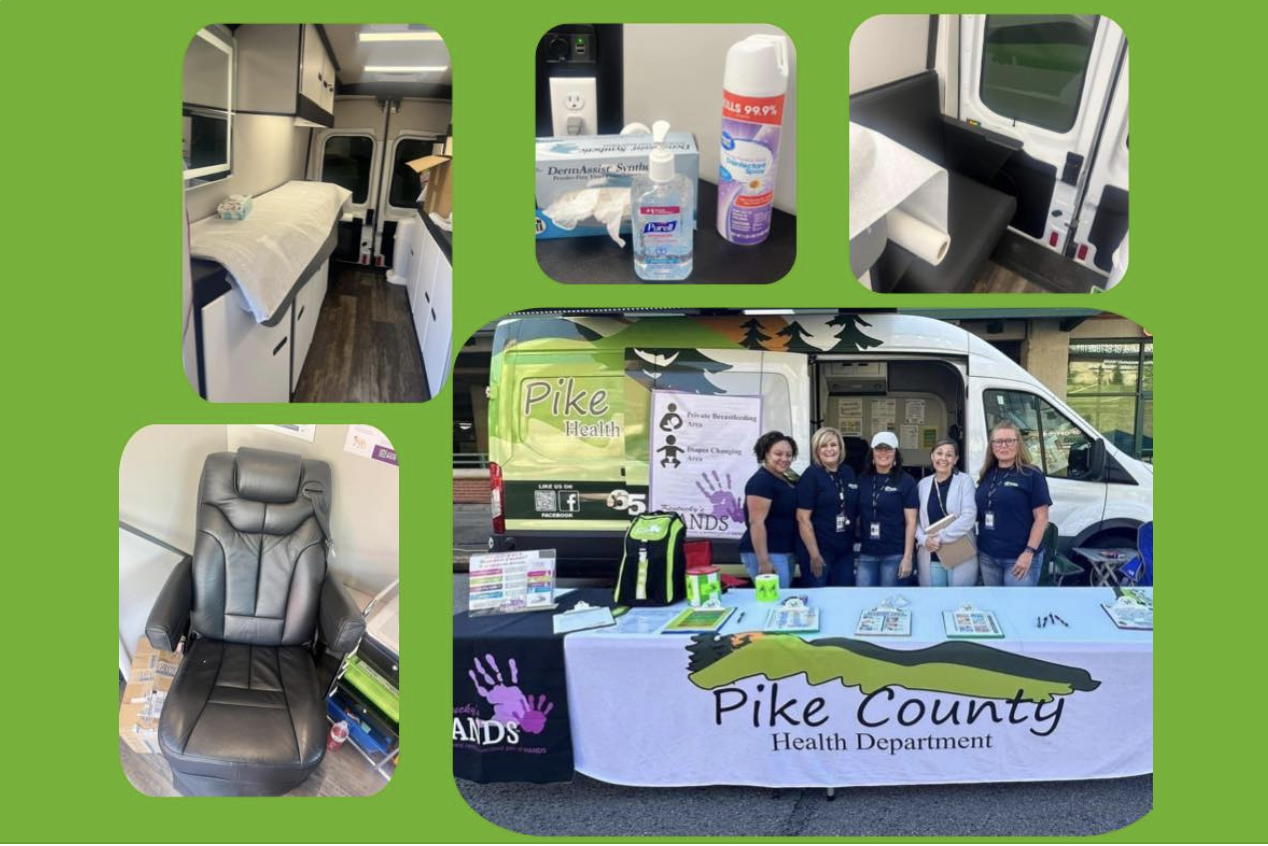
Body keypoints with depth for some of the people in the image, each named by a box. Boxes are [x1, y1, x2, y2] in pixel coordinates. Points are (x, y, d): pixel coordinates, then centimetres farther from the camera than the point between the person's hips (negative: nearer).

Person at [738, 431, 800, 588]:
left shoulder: (784, 480, 14)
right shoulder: (761, 481, -15)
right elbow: (756, 522, -21)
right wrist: (763, 562, -25)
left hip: (785, 552, 10)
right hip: (768, 554, -10)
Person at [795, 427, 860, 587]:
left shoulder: (848, 473, 7)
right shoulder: (811, 476, -11)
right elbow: (803, 518, -15)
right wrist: (814, 554, -18)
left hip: (845, 550, 6)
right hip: (819, 550, -6)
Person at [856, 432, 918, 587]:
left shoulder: (905, 482, -3)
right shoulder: (863, 480, 8)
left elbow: (910, 522, -4)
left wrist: (907, 557, -9)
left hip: (894, 555, -3)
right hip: (866, 554, 3)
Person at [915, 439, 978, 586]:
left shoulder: (964, 481, -1)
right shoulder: (923, 484, 10)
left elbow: (969, 517, -12)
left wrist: (940, 537, -15)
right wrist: (924, 539, -11)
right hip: (930, 558, 3)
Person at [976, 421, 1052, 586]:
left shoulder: (1032, 475, -6)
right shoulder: (987, 475, 11)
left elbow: (1041, 518, -9)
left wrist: (1029, 552, -16)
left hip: (1018, 558, -6)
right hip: (988, 556, 6)